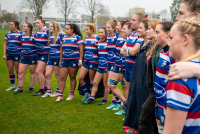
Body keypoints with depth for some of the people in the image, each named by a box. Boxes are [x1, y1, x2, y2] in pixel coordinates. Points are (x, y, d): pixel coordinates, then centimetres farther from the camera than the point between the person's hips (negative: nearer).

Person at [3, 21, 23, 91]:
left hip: (17, 54, -5)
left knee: (18, 70, 2)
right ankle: (12, 85, 22)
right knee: (10, 70, 9)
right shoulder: (8, 34, 10)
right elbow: (5, 44, 12)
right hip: (9, 54, 5)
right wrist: (4, 54, 4)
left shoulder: (20, 34, -3)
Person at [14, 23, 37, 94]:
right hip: (23, 56, 5)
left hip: (32, 56, -5)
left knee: (33, 72, 6)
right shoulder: (22, 35, 9)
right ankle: (20, 88, 9)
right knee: (21, 72, 1)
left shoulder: (34, 36, -8)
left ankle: (31, 87, 19)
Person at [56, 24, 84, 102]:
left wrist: (80, 60, -11)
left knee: (72, 78, 5)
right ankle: (60, 95, 4)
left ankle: (71, 94, 18)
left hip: (74, 60, -5)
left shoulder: (77, 37, -3)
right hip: (64, 60, 5)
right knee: (62, 78, -1)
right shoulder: (63, 37, 13)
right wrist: (60, 59, 16)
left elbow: (81, 50, -5)